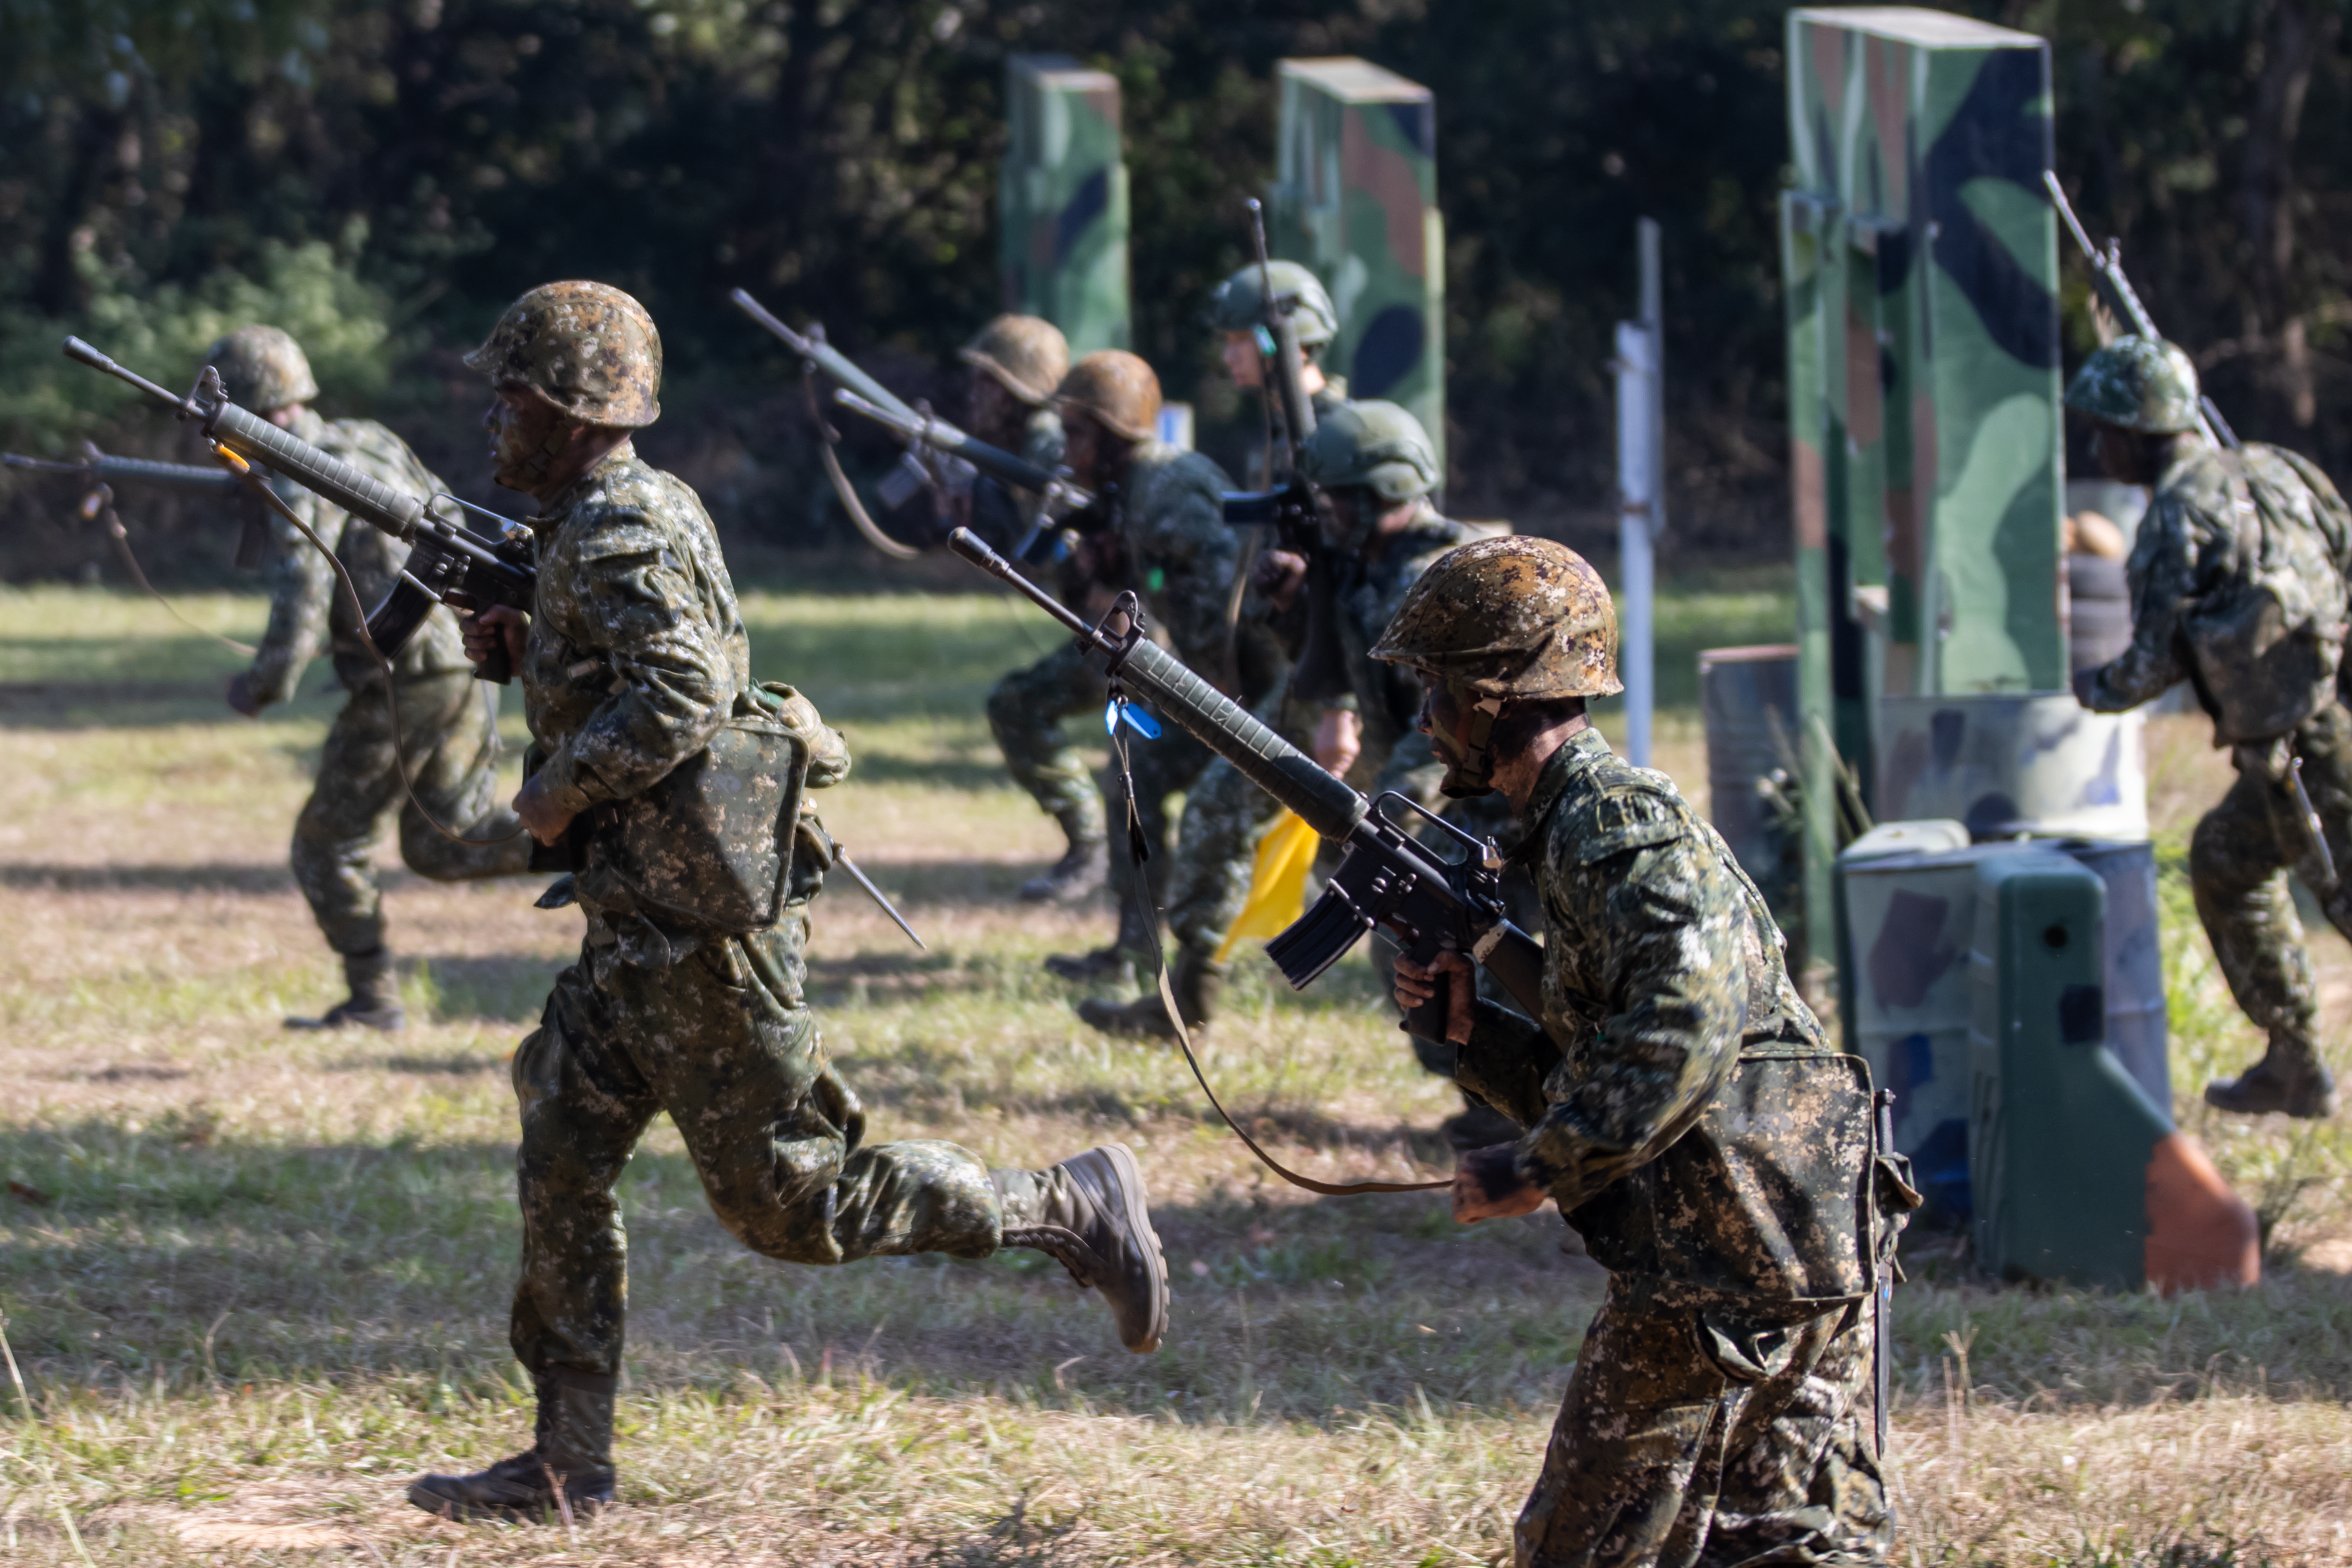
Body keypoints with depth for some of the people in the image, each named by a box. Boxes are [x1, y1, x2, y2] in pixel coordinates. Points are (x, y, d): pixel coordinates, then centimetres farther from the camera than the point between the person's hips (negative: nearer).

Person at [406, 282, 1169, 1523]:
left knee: (783, 1201, -6)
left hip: (703, 925, -11)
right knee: (561, 1162, 9)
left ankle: (1071, 1211, 2)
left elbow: (684, 695, -30)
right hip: (641, 925, 11)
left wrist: (556, 791, -19)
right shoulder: (610, 519, 15)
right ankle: (567, 1461, 11)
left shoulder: (619, 535, -17)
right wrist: (516, 644, 11)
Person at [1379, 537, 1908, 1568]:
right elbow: (1591, 1081, 24)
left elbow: (1687, 1021, -25)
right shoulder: (1565, 830, 22)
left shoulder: (1613, 817, -11)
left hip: (1722, 1263, -10)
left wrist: (1538, 1173, -20)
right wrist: (1470, 1029, 9)